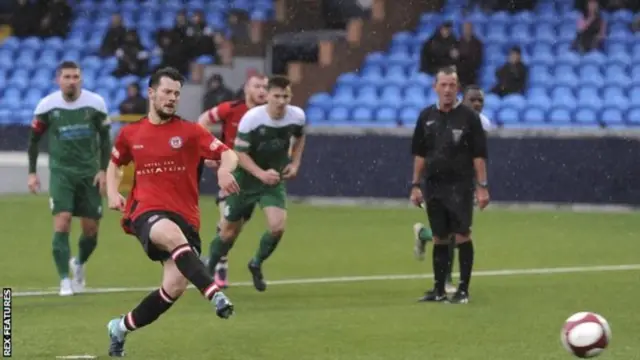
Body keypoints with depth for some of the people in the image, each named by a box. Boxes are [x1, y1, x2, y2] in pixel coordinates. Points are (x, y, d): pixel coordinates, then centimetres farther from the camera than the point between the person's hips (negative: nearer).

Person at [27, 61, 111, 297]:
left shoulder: (95, 103, -6)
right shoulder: (47, 105, -6)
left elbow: (104, 137, 4)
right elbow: (34, 139, 6)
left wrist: (103, 169, -4)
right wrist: (32, 172, 1)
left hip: (89, 172, 1)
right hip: (61, 172, -1)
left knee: (91, 229, 3)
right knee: (62, 222, -17)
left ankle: (79, 264, 35)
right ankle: (65, 280, -11)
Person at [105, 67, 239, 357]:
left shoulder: (190, 132, 5)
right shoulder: (130, 134, 12)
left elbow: (228, 154, -1)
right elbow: (114, 164, 29)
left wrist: (224, 169, -25)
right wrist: (112, 193, 10)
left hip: (185, 217, 1)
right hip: (146, 213, -1)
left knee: (175, 287, -10)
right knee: (174, 235, -38)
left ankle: (121, 327, 14)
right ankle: (215, 295, -51)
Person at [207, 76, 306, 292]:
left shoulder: (297, 116, -12)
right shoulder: (252, 118, -23)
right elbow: (240, 152, -18)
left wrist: (295, 163, 1)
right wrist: (261, 174, -31)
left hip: (275, 178, 2)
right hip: (245, 177, -2)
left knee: (277, 226, -17)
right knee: (229, 231, 6)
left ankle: (256, 265, 11)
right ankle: (209, 269, 32)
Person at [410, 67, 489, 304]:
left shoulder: (468, 117, -3)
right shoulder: (426, 117, 8)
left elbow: (479, 155, -4)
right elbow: (419, 154, 13)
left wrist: (482, 186, -9)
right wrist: (415, 185, 8)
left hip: (459, 186, -4)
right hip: (433, 187, 4)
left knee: (462, 235, -6)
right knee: (439, 238, 8)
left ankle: (463, 289, -1)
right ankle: (439, 290, 13)